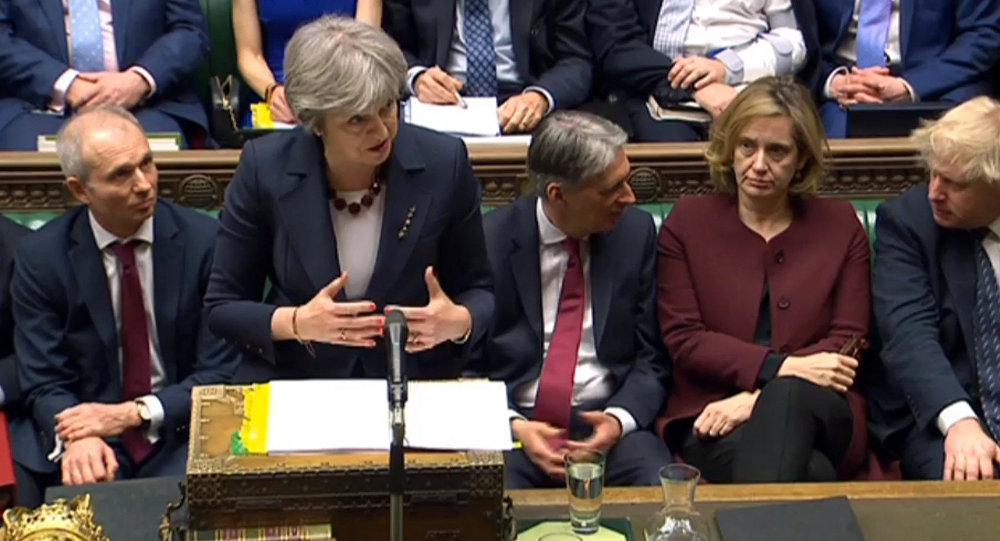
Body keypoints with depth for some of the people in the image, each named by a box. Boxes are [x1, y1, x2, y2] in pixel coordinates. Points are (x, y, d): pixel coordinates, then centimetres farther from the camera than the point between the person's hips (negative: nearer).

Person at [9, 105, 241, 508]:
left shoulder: (205, 241, -3)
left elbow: (220, 372, -3)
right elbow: (44, 382, -2)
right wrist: (77, 438, -24)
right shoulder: (39, 257, -1)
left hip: (179, 434, 0)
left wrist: (135, 413, -17)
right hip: (87, 429, 0)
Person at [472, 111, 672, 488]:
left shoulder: (636, 231, 5)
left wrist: (619, 419, -10)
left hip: (605, 422, 2)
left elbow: (651, 358, 9)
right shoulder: (490, 240, -4)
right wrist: (513, 426, -14)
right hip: (515, 424, -2)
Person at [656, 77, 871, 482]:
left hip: (815, 408, 2)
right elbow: (682, 340, 2)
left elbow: (847, 341, 5)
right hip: (711, 416, -2)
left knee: (786, 398, -38)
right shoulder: (688, 221, 12)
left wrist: (760, 396, -12)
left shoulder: (840, 225, 14)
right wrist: (780, 367, -15)